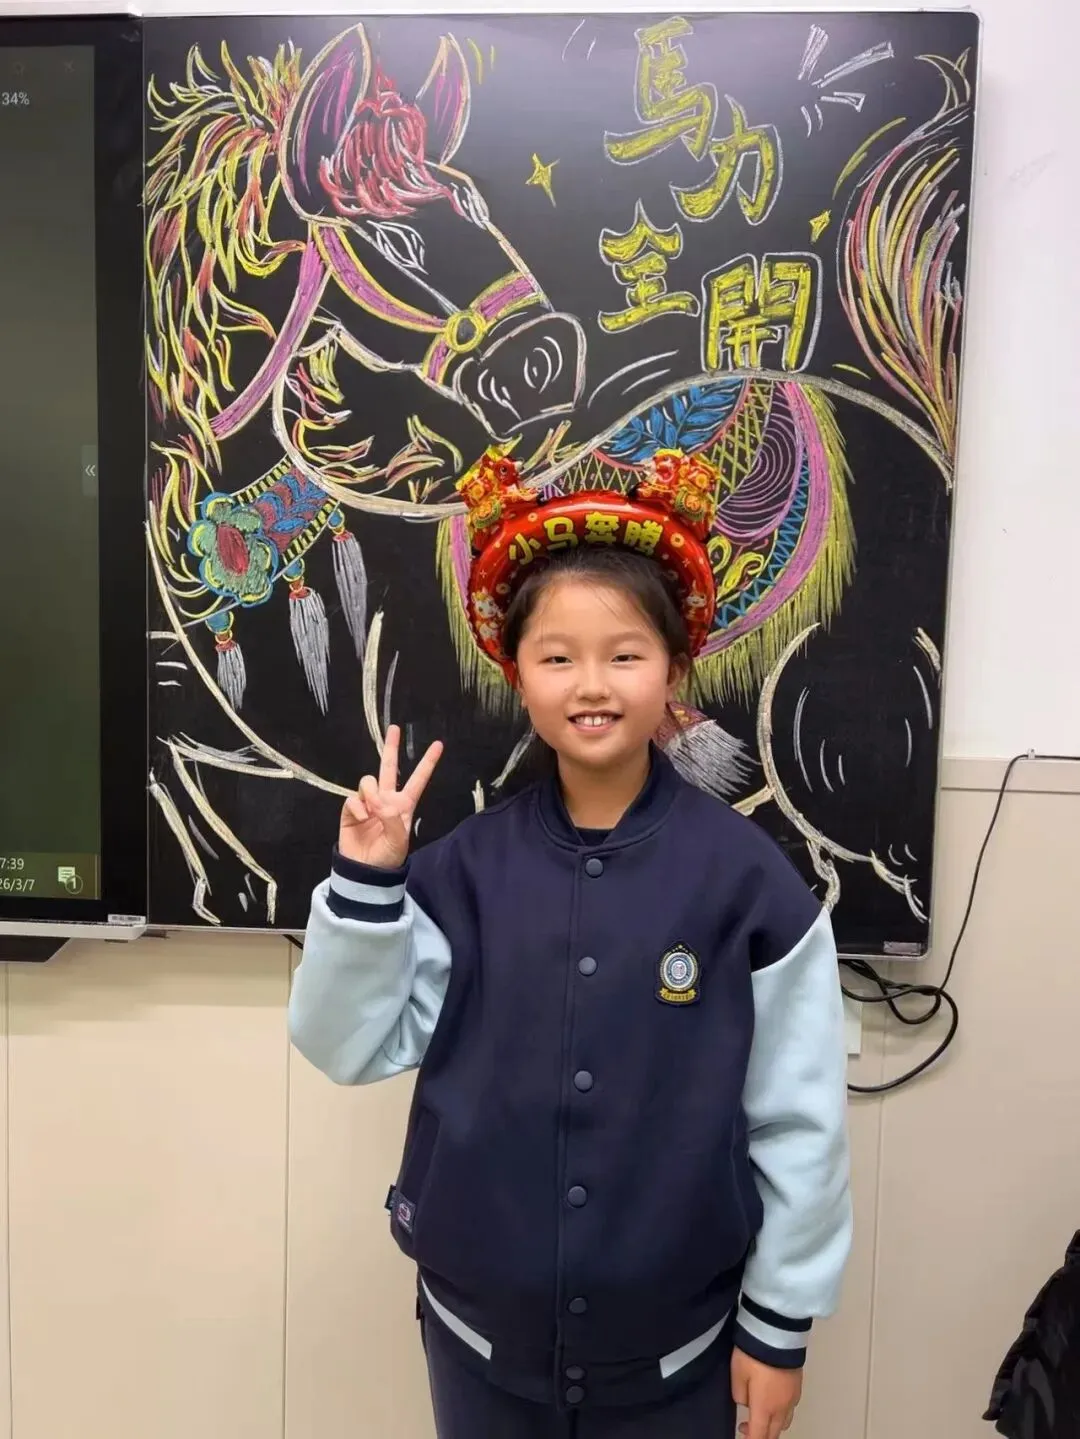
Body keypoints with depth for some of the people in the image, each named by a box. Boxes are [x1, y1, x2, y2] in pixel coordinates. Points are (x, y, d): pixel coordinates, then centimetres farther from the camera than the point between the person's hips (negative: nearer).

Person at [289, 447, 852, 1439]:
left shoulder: (746, 876, -15)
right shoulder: (467, 866, -10)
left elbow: (801, 1118, -8)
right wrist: (366, 883, -19)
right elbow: (354, 1048, -6)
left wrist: (780, 1322, -1)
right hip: (480, 1321, 2)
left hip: (674, 1334, -1)